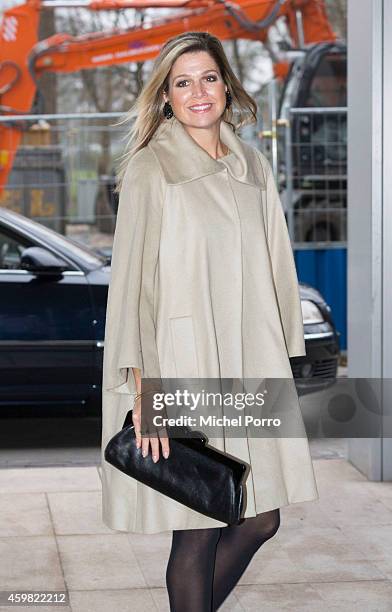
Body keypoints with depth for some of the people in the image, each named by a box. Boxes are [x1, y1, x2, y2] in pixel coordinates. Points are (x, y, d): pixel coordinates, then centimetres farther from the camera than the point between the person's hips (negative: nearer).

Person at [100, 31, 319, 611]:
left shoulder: (253, 166, 13)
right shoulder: (149, 168, -4)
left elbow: (273, 269, 16)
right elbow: (132, 281, -9)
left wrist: (280, 364, 10)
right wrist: (143, 391, -16)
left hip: (251, 366, 6)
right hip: (182, 368, -5)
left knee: (261, 519, 8)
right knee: (198, 531, -1)